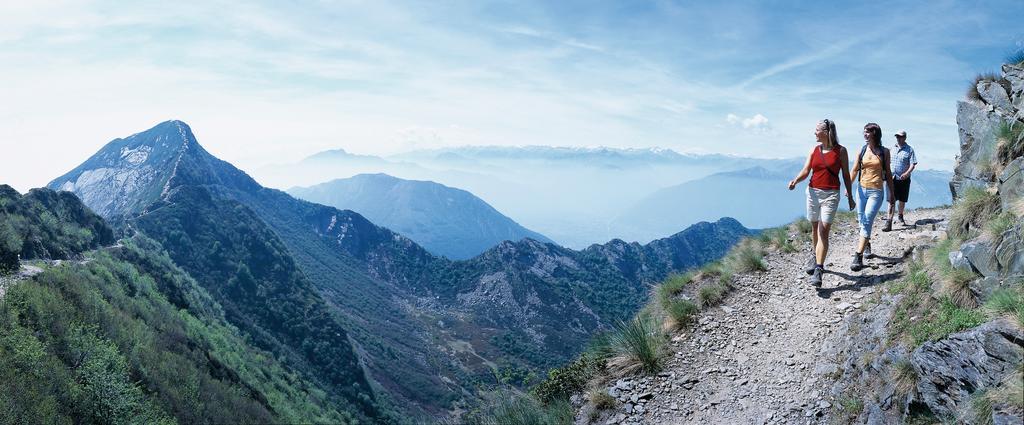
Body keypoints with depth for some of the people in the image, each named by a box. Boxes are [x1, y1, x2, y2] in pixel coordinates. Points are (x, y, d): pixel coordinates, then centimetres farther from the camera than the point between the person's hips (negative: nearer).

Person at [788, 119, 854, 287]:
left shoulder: (840, 151, -1)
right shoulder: (814, 149, 7)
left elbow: (846, 175, 4)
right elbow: (805, 170, 1)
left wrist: (850, 197, 7)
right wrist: (796, 180, -20)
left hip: (831, 194, -4)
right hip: (813, 192, 4)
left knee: (824, 231, -12)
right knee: (815, 227, 14)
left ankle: (818, 270, -17)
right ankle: (814, 255, 39)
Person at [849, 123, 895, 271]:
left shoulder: (884, 152, 2)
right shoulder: (862, 150, 5)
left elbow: (888, 173, 9)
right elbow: (854, 170, 3)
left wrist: (891, 193, 10)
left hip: (876, 192, -3)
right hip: (861, 190, 3)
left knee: (866, 223, -13)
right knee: (862, 221, 11)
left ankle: (858, 257, -16)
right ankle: (867, 245, 37)